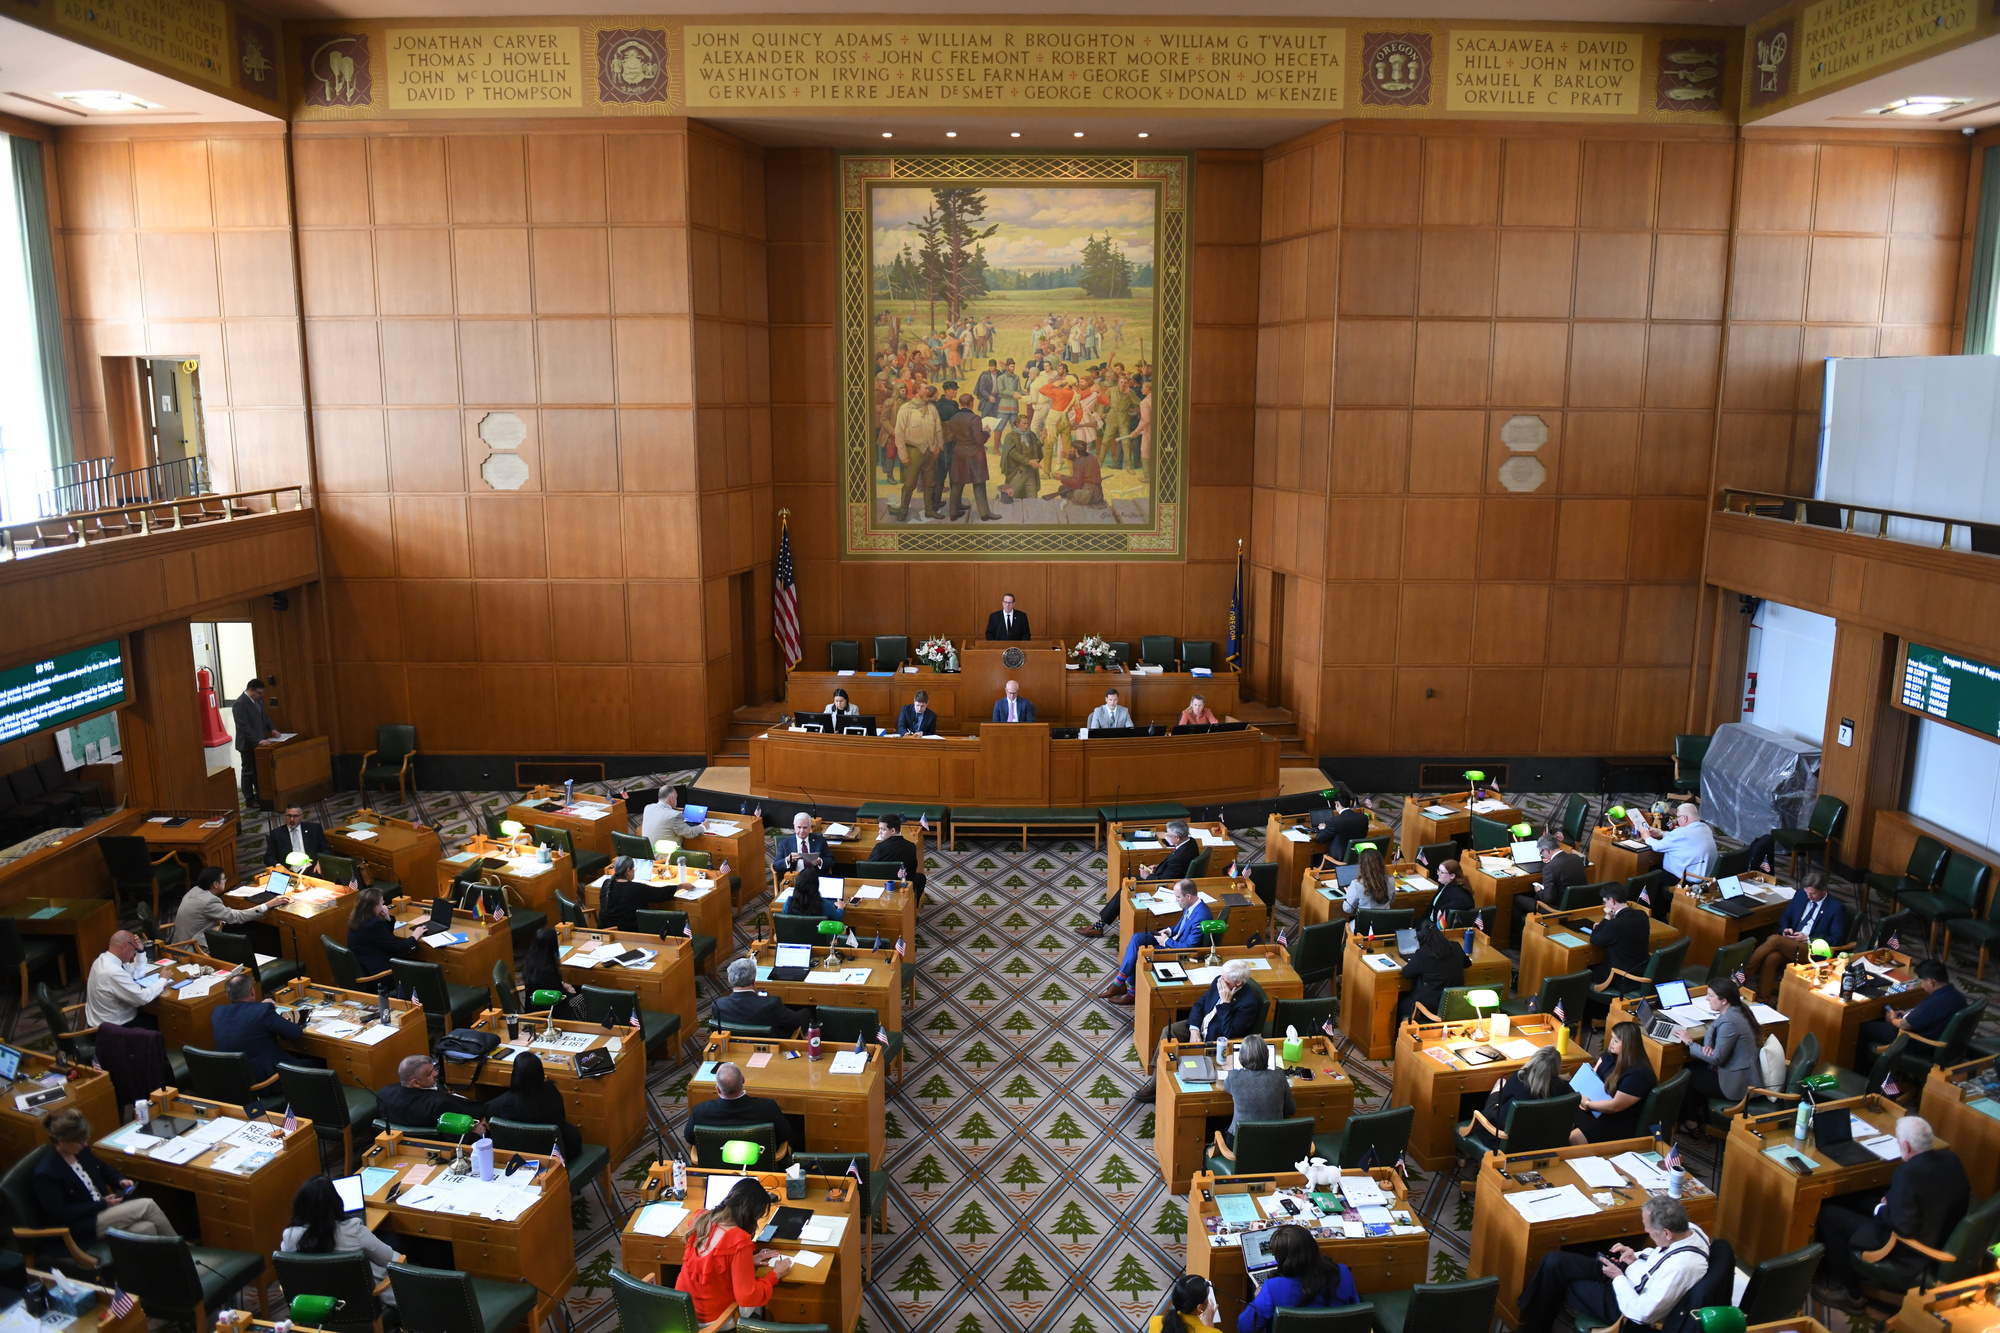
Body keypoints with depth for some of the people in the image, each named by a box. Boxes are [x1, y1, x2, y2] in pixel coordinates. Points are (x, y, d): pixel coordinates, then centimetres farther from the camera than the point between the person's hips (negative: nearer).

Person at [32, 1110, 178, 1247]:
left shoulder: (81, 1151, 3)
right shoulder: (45, 1174, -19)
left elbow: (103, 1169, 22)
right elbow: (60, 1215, -18)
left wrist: (120, 1180, 3)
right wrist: (103, 1204, -18)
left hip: (105, 1209, 7)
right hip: (84, 1226, -7)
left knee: (147, 1228, -23)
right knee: (147, 1206, -20)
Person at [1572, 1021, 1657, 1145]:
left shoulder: (1638, 1074, -27)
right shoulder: (1611, 1053, -2)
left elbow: (1615, 1106, -26)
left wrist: (1588, 1104, -16)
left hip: (1620, 1122, -9)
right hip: (1600, 1103, 9)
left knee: (1575, 1138, -23)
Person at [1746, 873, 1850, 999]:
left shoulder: (1837, 908, -2)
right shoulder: (1800, 895, 14)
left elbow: (1838, 938, -6)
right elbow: (1785, 917, 24)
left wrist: (1808, 939, -14)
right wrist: (1785, 929, 1)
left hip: (1812, 950, -5)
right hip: (1790, 943, 5)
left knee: (1774, 939, -30)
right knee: (1772, 957, -31)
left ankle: (1744, 972, -26)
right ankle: (1763, 998, -32)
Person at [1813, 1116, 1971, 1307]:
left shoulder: (1908, 1174, -32)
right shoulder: (1952, 1159, -8)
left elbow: (1903, 1227, -30)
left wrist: (1879, 1210, -7)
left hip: (1911, 1251, -9)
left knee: (1828, 1214, 3)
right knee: (1853, 1200, 22)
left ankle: (1849, 1292, 16)